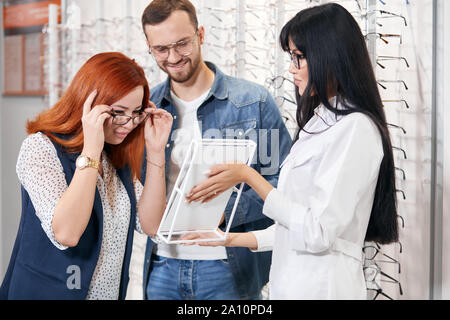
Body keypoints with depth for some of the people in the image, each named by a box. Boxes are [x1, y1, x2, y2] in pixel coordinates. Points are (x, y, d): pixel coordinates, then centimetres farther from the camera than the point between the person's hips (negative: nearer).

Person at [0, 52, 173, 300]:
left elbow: (150, 225, -2)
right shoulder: (41, 147, -16)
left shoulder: (116, 155, 5)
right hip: (48, 292, -6)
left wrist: (155, 151, -7)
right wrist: (91, 149, -29)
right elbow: (65, 233, -28)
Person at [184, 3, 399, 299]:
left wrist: (248, 176, -16)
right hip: (291, 285, 8)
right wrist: (233, 239, 13)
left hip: (321, 287, -8)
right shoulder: (319, 122, 14)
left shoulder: (356, 129, -15)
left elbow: (318, 233, -20)